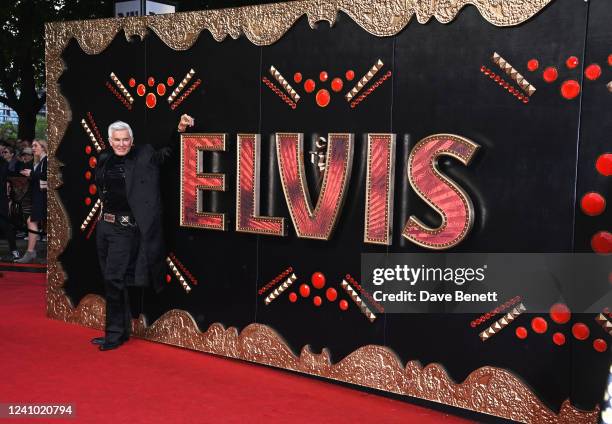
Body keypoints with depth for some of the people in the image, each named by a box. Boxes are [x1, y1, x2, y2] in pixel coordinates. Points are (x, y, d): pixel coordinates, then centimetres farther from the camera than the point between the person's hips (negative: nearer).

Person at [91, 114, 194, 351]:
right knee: (111, 281, 11)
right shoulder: (104, 160, 10)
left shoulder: (144, 157, -3)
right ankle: (122, 330, 24)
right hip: (104, 225, 6)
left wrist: (180, 129, -16)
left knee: (114, 279, -8)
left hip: (126, 227, -6)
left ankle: (115, 334, 5)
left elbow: (167, 151, -2)